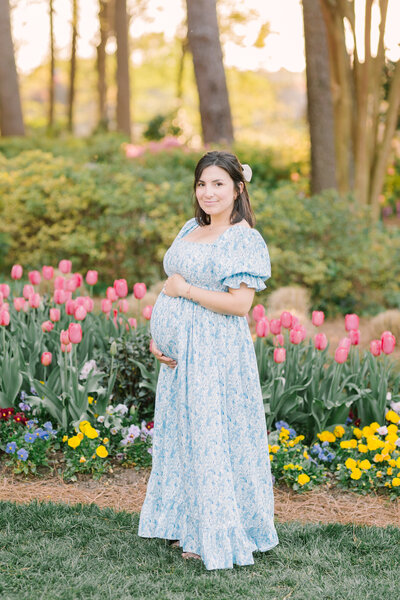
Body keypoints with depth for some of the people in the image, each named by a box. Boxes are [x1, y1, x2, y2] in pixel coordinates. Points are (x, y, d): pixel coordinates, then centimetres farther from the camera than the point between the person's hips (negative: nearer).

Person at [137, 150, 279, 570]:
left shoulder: (244, 240, -12)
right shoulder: (190, 229, 12)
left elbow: (240, 303, -20)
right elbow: (171, 285, 15)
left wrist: (185, 289, -14)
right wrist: (156, 336, 2)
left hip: (215, 352, -8)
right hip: (178, 351, 8)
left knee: (213, 436, -1)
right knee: (181, 433, 15)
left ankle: (219, 536, 13)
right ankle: (186, 524, 28)